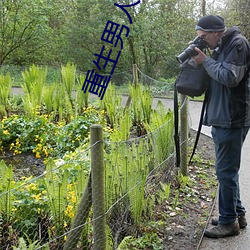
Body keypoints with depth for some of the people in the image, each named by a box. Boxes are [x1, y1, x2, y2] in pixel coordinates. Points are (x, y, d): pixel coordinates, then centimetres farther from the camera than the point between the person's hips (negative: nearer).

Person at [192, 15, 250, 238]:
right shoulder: (221, 47, 16)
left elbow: (230, 77, -21)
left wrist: (206, 61, -11)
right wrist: (203, 60, 3)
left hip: (232, 120, -10)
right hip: (221, 119, 10)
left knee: (226, 171, -3)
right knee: (228, 170, 16)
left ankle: (229, 221, 9)